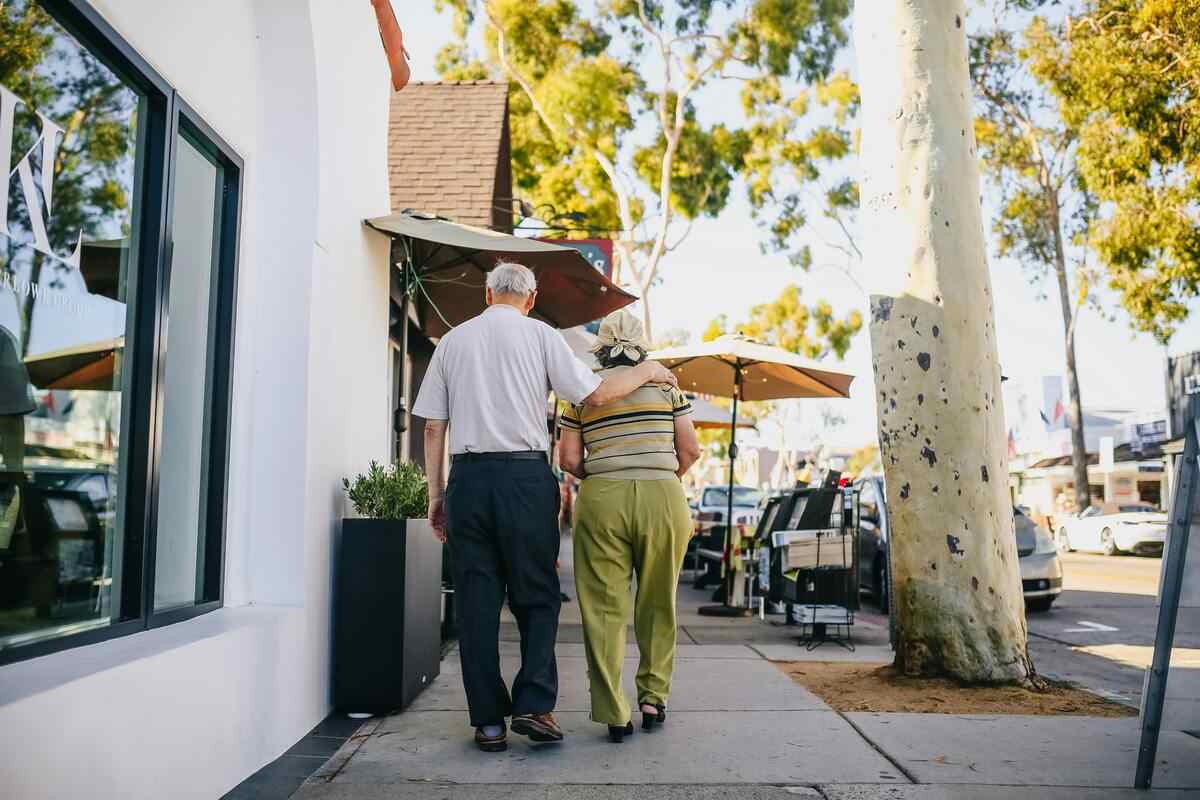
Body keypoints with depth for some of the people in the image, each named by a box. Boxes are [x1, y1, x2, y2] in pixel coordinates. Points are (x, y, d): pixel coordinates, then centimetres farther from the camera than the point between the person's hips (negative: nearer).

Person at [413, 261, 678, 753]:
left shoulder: (452, 340, 13)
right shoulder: (539, 334, 4)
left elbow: (433, 426, 9)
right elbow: (594, 396, -1)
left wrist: (436, 493, 14)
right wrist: (646, 373, 15)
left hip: (467, 477, 3)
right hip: (525, 476, -2)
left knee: (476, 602, 6)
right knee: (537, 597, 9)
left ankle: (488, 721, 10)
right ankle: (534, 705, 0)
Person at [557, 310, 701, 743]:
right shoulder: (664, 383, 8)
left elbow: (569, 459, 4)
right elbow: (690, 450, 4)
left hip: (601, 500, 0)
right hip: (663, 499, 1)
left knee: (604, 607, 4)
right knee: (657, 605, 16)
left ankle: (614, 714, 4)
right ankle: (653, 698, 21)